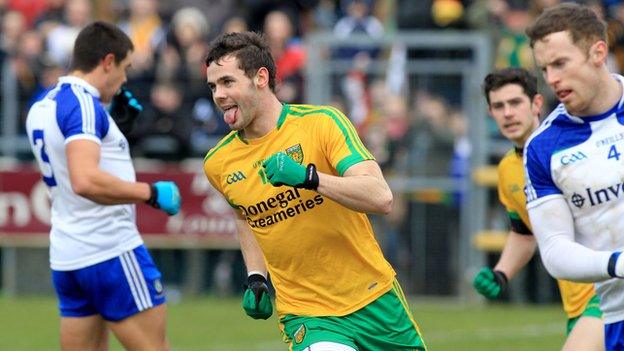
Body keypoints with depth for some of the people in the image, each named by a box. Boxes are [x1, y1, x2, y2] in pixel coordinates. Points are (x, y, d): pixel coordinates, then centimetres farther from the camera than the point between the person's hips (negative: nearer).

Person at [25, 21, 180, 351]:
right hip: (112, 250, -9)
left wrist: (115, 123, 21)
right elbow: (86, 181, -29)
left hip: (66, 257, 9)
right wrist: (151, 192, -21)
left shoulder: (42, 107, 13)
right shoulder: (83, 104, -16)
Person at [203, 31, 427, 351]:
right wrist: (256, 277, 10)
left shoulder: (322, 122, -11)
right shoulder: (218, 164, 0)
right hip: (304, 313, 0)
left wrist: (309, 177, -32)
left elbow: (381, 198, -21)